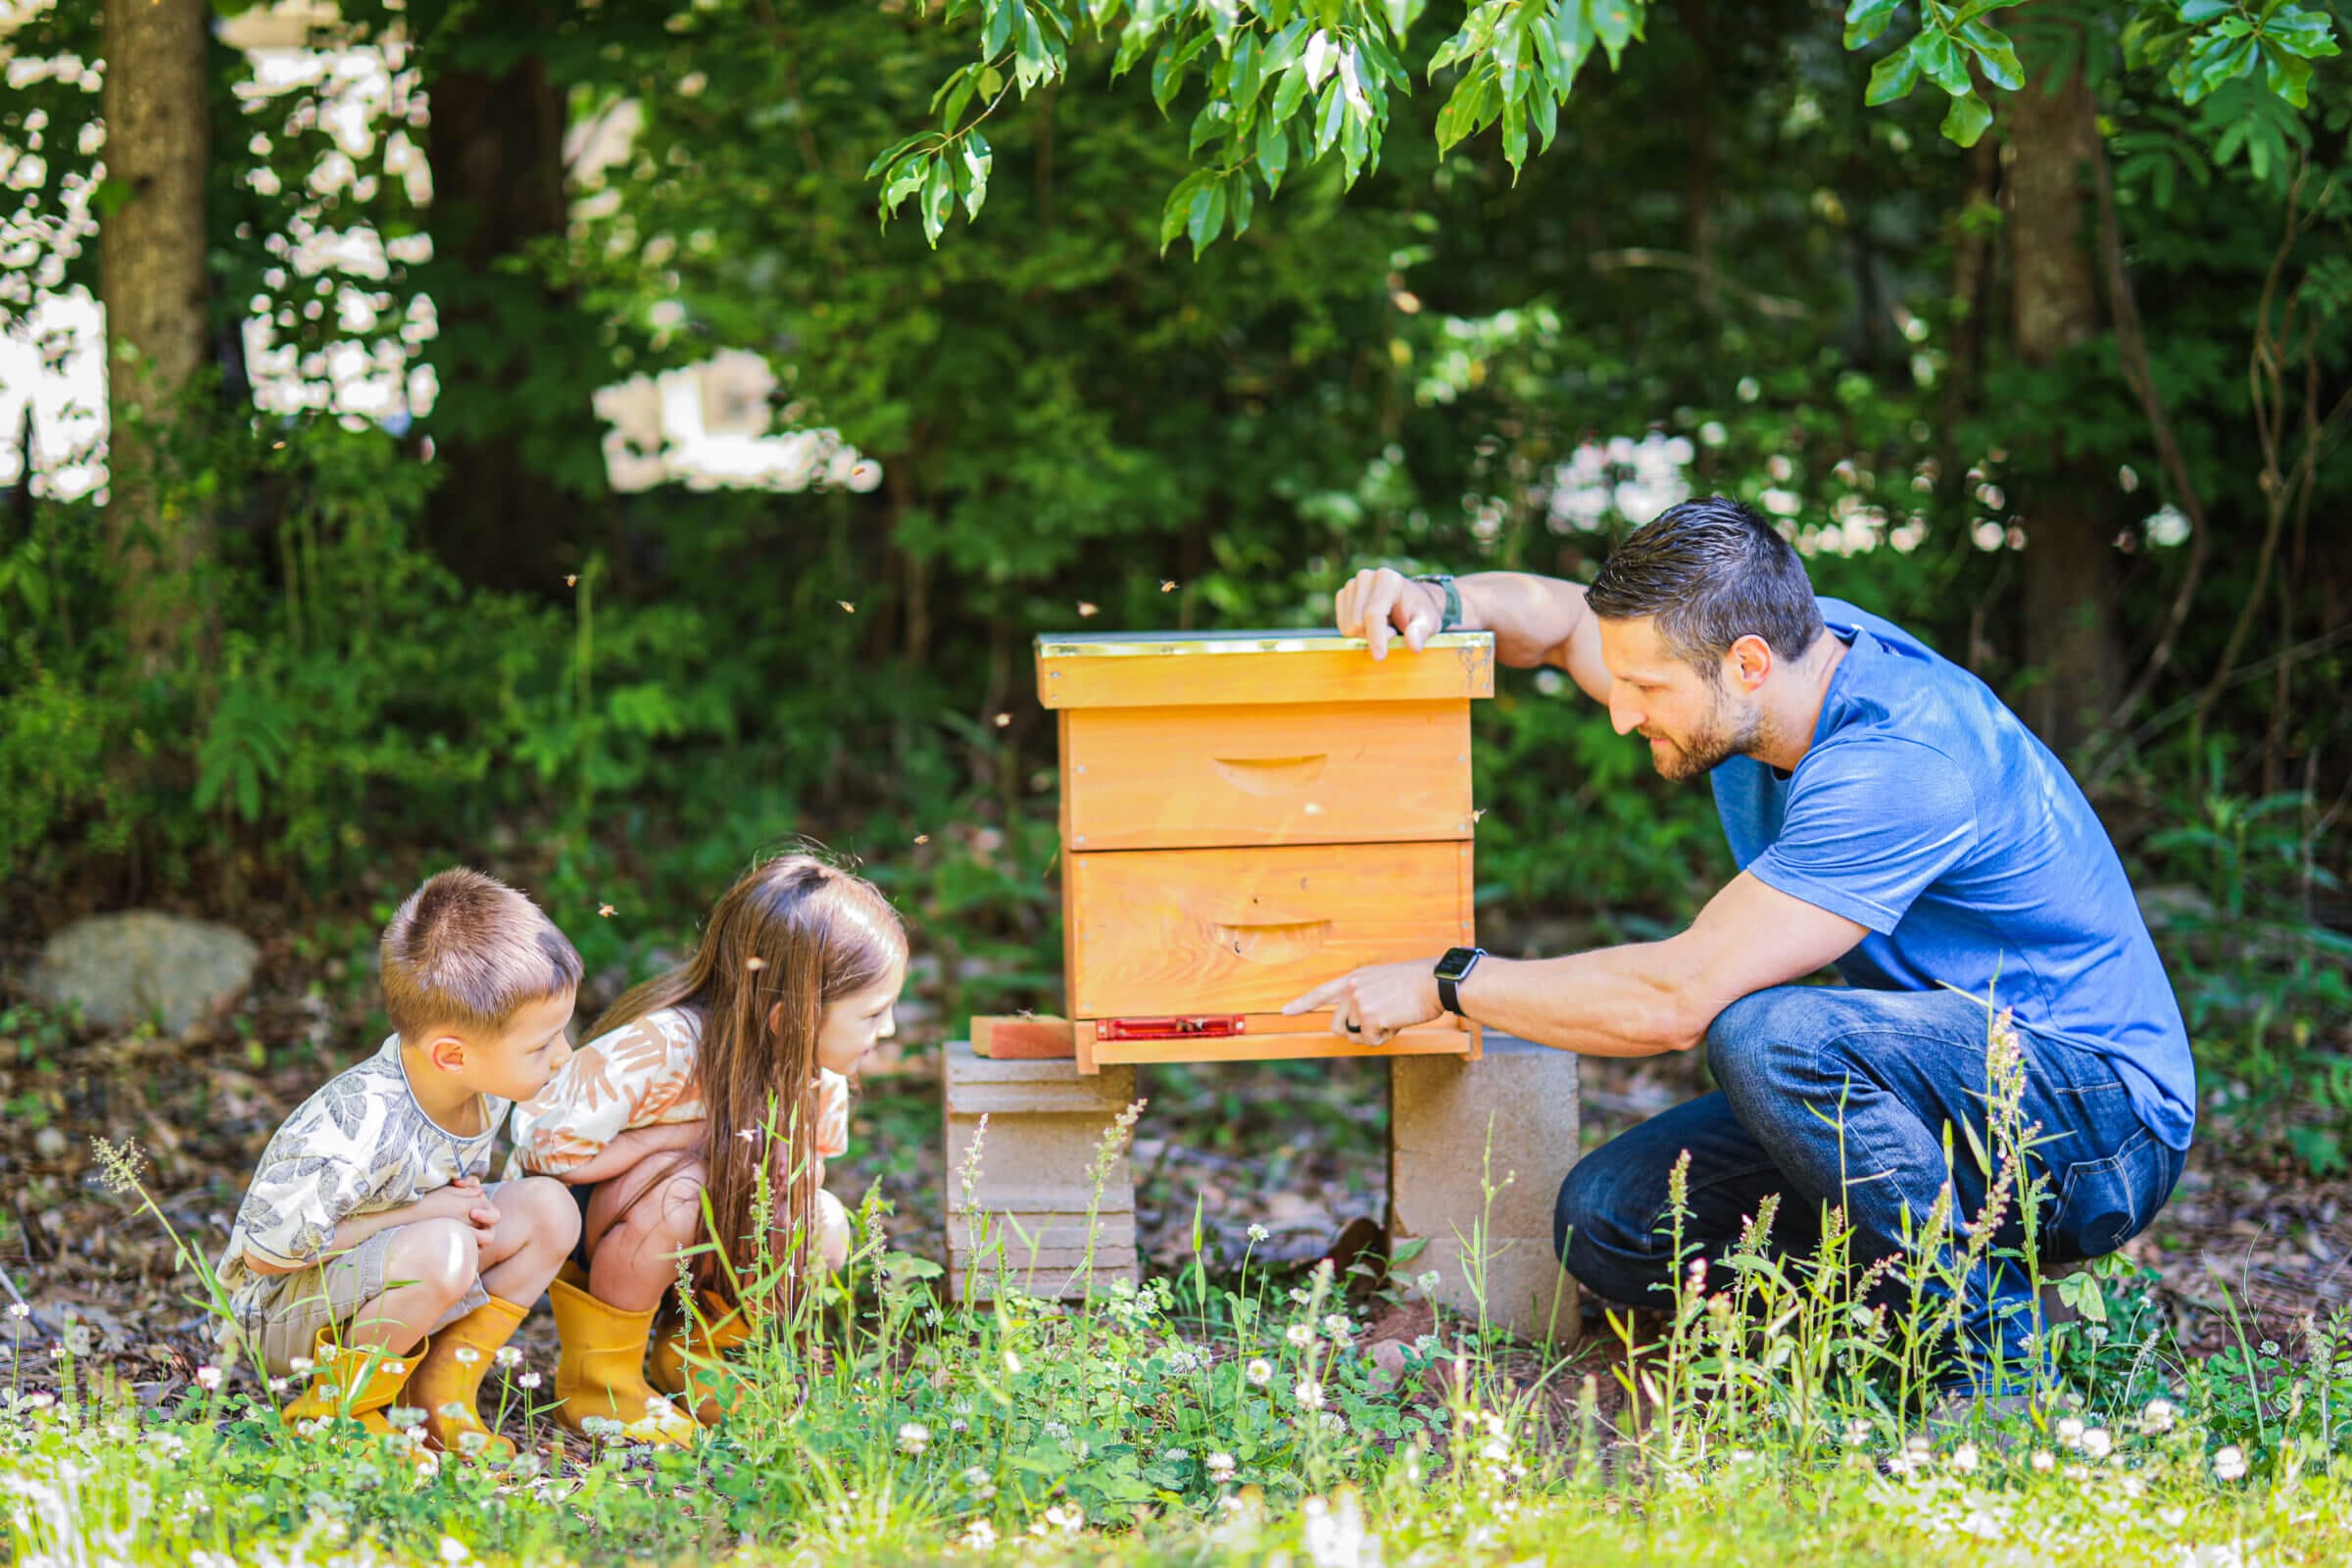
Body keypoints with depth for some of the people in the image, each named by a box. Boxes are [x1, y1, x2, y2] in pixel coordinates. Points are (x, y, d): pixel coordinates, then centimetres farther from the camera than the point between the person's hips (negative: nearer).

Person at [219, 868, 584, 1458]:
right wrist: (417, 1215, -24)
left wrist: (472, 1204, -13)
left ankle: (439, 1392, 1)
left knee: (548, 1208, -7)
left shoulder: (488, 1088, -9)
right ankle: (334, 1407, -12)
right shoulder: (360, 1130, -35)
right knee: (443, 1251, -35)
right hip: (281, 1306, -8)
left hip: (375, 1282, 8)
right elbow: (267, 1249, -27)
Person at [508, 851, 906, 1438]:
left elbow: (802, 1178, 0)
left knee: (820, 1227, -20)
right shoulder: (658, 1052, -34)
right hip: (567, 1215, -6)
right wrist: (697, 1134, -31)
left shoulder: (818, 1072, -13)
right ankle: (595, 1376, -15)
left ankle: (692, 1354, 6)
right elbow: (545, 1146, -31)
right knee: (680, 1186, -37)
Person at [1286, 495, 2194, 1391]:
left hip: (2104, 1122, -8)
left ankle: (1990, 1362, -18)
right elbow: (1556, 619, 15)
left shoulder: (1899, 766, -29)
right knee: (1607, 1220, -8)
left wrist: (1445, 983, -19)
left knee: (1764, 1034, -34)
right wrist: (1439, 601, -7)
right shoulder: (1779, 641, -2)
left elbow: (1678, 997, -30)